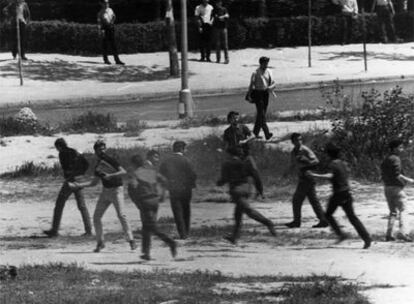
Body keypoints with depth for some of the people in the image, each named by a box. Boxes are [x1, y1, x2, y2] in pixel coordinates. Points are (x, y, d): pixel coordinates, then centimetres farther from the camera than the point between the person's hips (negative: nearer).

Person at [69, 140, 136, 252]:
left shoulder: (110, 160, -8)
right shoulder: (98, 166, 11)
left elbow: (123, 172, -18)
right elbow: (94, 183, 19)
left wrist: (110, 175, -28)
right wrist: (79, 185, 11)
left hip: (116, 189, -7)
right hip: (105, 191, 7)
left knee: (121, 215, -19)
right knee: (96, 217, 3)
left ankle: (131, 240, -15)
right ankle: (100, 242, 14)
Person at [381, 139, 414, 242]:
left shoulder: (385, 160, 14)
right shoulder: (395, 159, -13)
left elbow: (382, 175, 16)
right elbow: (398, 175, -20)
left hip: (387, 187, 8)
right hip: (396, 187, -8)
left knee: (393, 212, 14)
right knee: (402, 210, -5)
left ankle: (389, 234, 9)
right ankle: (402, 232, -18)